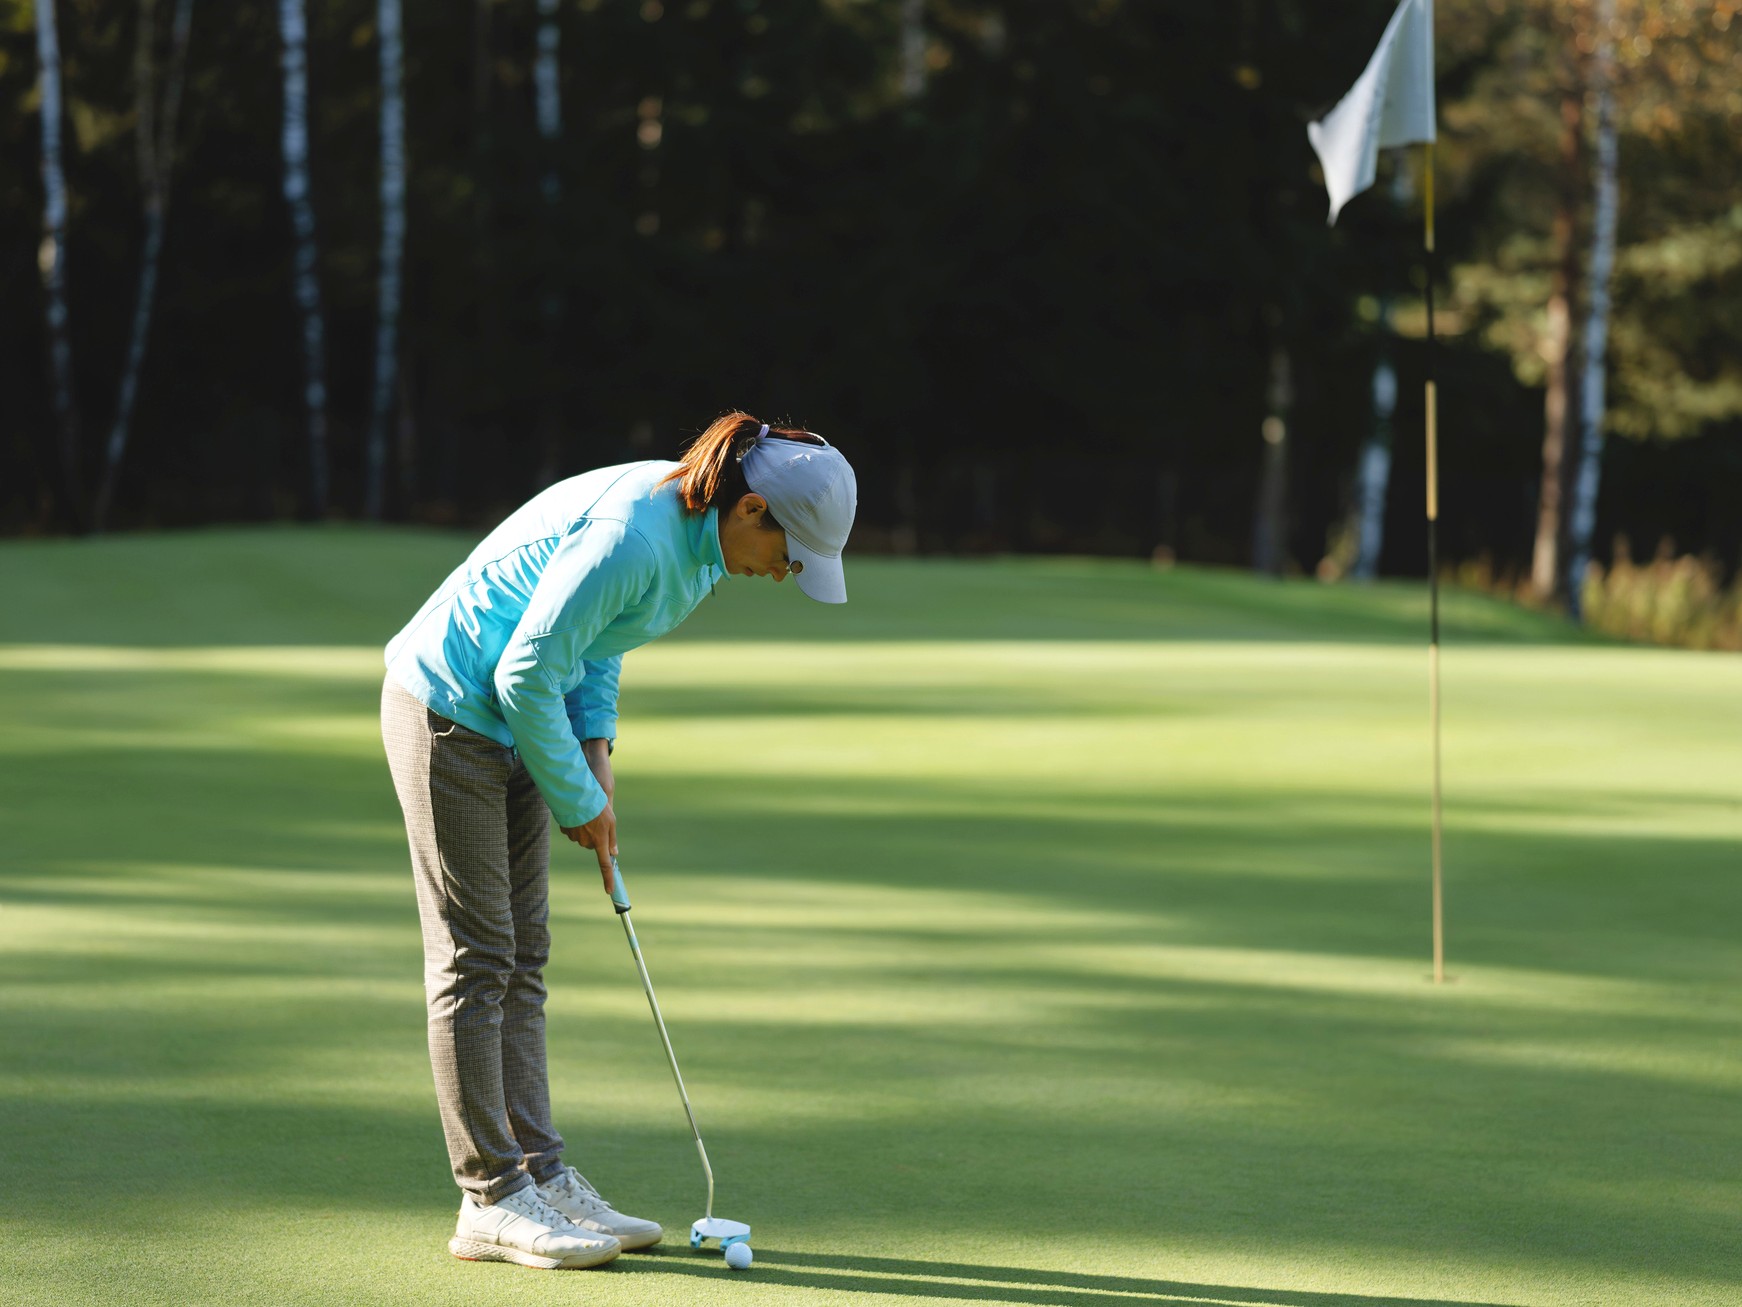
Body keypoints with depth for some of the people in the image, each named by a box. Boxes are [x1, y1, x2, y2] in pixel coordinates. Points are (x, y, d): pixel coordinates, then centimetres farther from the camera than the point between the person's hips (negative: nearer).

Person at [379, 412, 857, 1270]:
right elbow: (525, 674, -24)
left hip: (513, 719, 9)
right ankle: (490, 1200, -1)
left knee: (522, 956, 9)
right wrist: (576, 799, -13)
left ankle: (540, 1176, 12)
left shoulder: (700, 539, 1)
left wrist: (594, 756, 4)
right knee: (475, 958, -5)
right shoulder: (633, 536, -29)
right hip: (447, 712, -9)